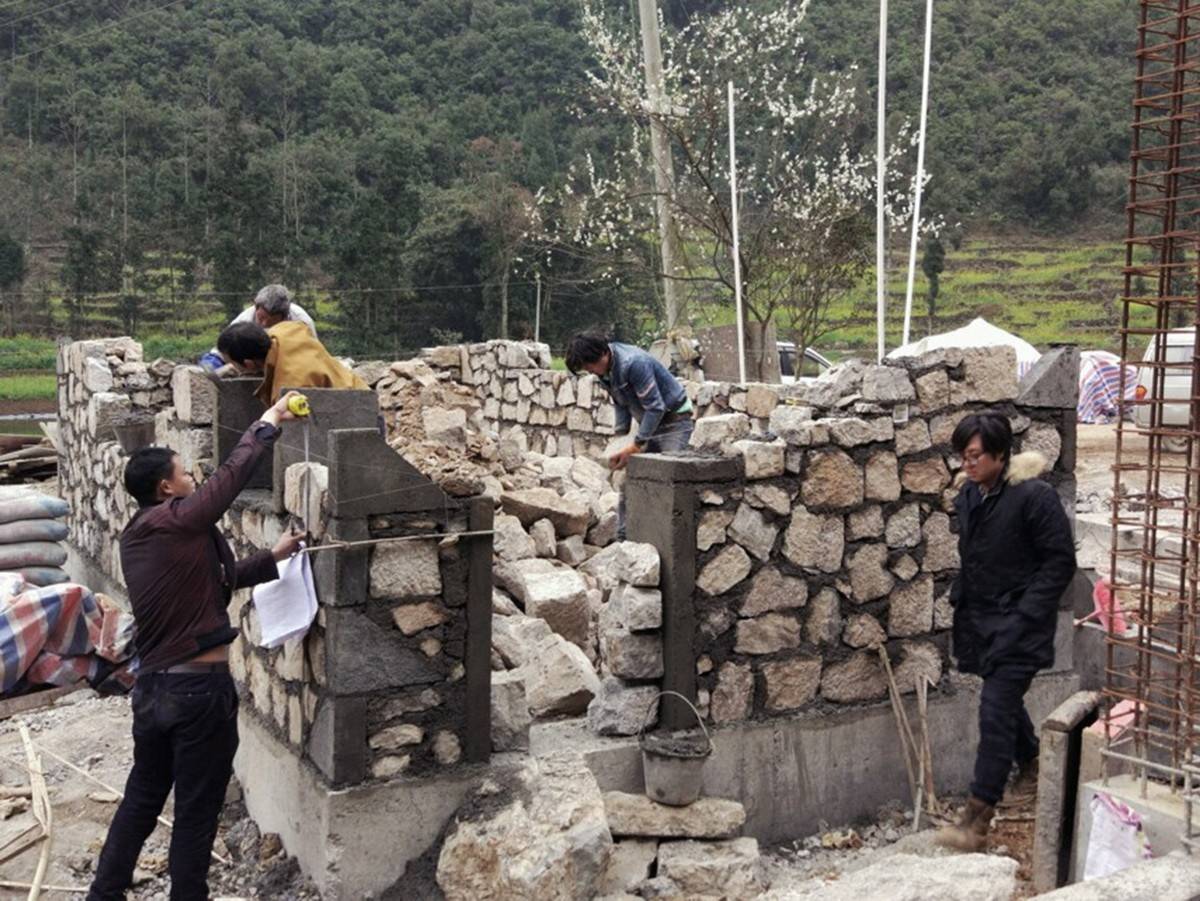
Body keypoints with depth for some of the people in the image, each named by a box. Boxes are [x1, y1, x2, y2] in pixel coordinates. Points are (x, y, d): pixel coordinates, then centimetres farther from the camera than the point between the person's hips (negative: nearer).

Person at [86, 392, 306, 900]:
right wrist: (268, 424, 1)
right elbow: (232, 475, -12)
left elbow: (214, 580, 17)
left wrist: (271, 558, 17)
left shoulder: (136, 536, 10)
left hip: (152, 685, 8)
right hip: (200, 687, -8)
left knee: (142, 798, 20)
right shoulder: (178, 521, -16)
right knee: (196, 812, 6)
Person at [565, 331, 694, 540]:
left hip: (674, 419, -9)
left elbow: (656, 407, -27)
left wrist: (636, 445, -26)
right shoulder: (605, 370, -1)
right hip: (650, 422, 9)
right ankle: (622, 539, 8)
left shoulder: (633, 364, -29)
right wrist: (620, 435, 0)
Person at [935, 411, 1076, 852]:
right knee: (1006, 701, 21)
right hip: (982, 621, 8)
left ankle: (977, 820, -10)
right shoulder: (969, 496, 5)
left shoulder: (1034, 497, -18)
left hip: (1018, 625, -8)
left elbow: (1061, 561, -15)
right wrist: (960, 599, 14)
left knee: (996, 710, -12)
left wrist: (1025, 615, -17)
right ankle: (1031, 766, 47)